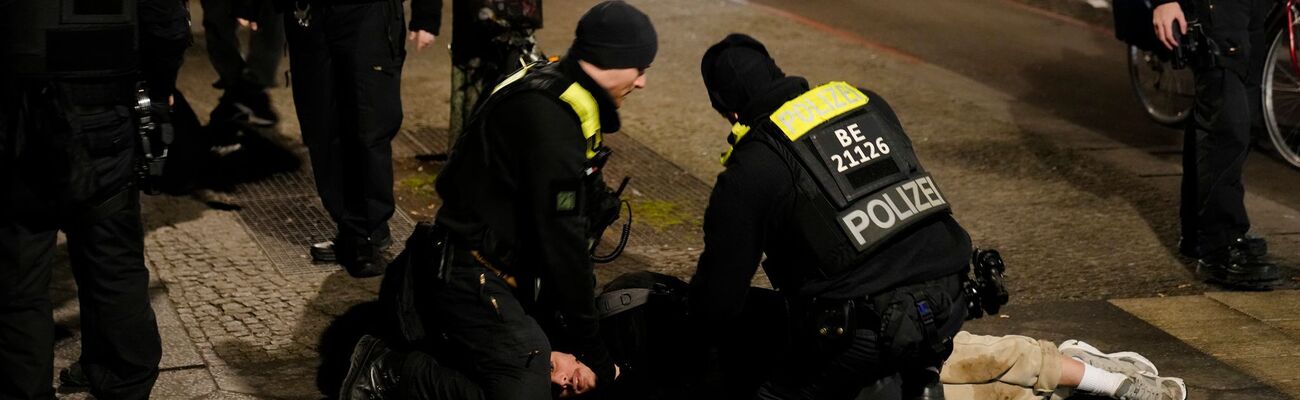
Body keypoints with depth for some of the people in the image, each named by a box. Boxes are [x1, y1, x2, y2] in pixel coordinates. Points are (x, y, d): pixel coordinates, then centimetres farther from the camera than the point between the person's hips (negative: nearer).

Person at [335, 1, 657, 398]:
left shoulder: (556, 96, 8)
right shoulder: (550, 117, -23)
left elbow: (567, 224, 10)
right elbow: (562, 238, -22)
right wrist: (593, 354, -14)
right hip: (473, 278, -10)